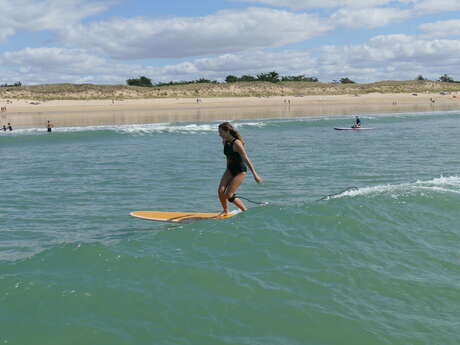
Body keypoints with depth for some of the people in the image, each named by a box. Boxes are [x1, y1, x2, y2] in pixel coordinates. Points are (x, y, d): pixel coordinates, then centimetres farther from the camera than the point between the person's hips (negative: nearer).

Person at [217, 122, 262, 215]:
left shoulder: (236, 143, -22)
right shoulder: (225, 142, 2)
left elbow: (246, 159, -23)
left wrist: (255, 174, -24)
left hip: (240, 171, -7)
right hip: (230, 170, 7)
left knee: (229, 195, -12)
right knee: (220, 191, -10)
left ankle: (245, 211, 6)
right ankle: (225, 211, 14)